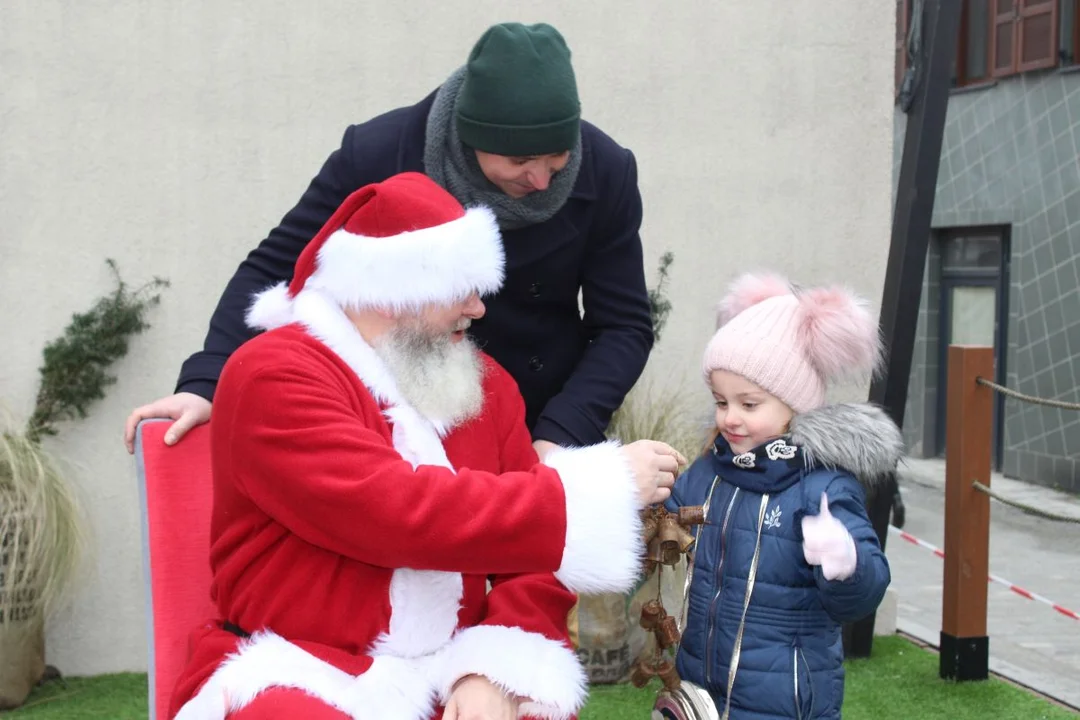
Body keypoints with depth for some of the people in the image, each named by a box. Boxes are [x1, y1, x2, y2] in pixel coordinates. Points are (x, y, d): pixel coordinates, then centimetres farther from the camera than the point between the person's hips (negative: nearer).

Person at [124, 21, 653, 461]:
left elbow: (625, 327, -7)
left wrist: (560, 438, -21)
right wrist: (205, 383, -22)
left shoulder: (605, 172, -14)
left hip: (550, 436, 2)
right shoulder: (377, 155, -18)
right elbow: (273, 271, -9)